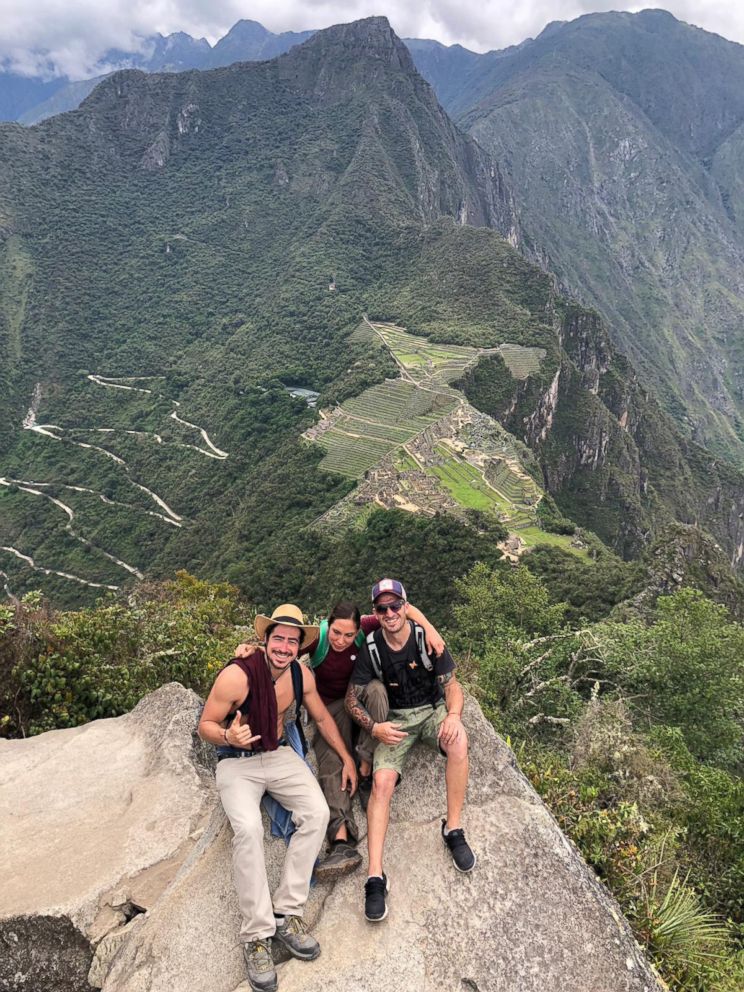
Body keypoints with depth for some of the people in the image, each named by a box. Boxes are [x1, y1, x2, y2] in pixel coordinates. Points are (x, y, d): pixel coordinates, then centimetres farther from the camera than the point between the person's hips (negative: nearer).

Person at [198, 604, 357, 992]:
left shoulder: (302, 674, -6)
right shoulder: (237, 675, -23)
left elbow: (322, 718, 11)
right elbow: (205, 726, -13)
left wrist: (347, 759, 11)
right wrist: (228, 736, -34)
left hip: (280, 755, 5)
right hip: (237, 763, -4)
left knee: (317, 813, -20)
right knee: (248, 829, -31)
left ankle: (286, 914, -8)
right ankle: (256, 935, -16)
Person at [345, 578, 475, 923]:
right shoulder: (371, 648, -9)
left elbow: (452, 685, -6)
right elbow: (352, 698, -3)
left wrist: (454, 715, -27)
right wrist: (374, 727, -20)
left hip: (432, 710, 0)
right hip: (395, 720, 1)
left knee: (459, 741, -34)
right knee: (382, 781, -23)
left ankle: (453, 829, -18)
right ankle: (375, 876, -20)